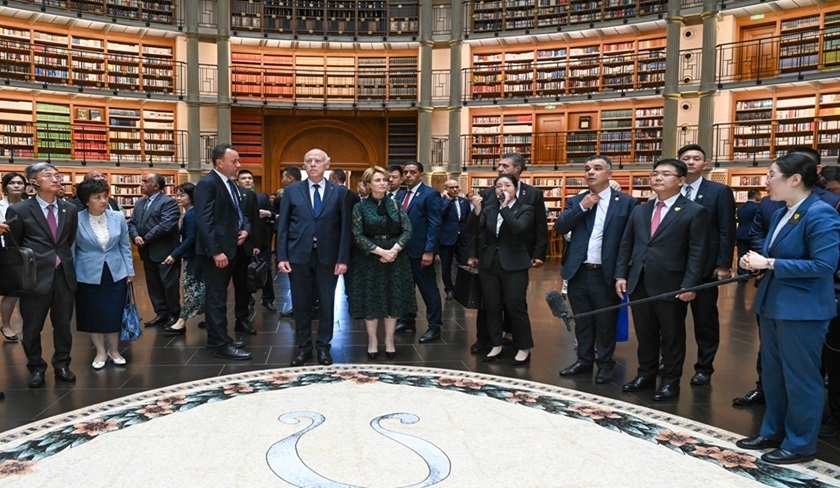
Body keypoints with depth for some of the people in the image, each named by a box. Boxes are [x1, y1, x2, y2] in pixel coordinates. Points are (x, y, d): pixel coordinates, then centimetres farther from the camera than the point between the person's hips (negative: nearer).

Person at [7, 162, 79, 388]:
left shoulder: (70, 210, 5)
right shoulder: (19, 210, -5)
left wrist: (67, 265, 5)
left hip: (64, 276, 3)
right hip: (36, 277, -2)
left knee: (63, 324, 13)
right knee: (32, 327, 10)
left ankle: (62, 365, 29)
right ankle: (36, 368, 28)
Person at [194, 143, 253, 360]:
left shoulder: (232, 184, 14)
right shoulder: (207, 184, -13)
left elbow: (240, 212, 24)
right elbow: (204, 221, -20)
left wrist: (245, 229, 2)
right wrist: (216, 252, -24)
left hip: (231, 249, 9)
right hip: (216, 252, -9)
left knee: (217, 296, 16)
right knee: (217, 298, -3)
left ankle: (215, 337, 25)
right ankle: (223, 344, 2)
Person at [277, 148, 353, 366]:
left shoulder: (340, 192, 2)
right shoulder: (292, 190, 4)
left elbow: (345, 228, 0)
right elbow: (282, 225, 3)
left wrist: (343, 258, -7)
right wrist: (282, 256, -4)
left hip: (328, 256, 0)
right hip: (298, 255, 1)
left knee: (327, 303, 7)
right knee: (301, 303, 8)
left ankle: (323, 346, 21)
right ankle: (304, 346, 22)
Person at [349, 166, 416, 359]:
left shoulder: (395, 204, 5)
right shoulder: (360, 207, -3)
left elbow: (407, 229, 0)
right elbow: (358, 236, -10)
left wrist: (395, 249, -15)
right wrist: (380, 251, -18)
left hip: (395, 258, 3)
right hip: (369, 260, -2)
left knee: (393, 300, 7)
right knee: (371, 300, 4)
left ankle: (389, 341, 19)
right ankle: (372, 341, 17)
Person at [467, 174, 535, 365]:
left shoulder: (525, 209, -3)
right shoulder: (488, 207, 6)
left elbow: (518, 228, -21)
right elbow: (474, 231, -1)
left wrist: (505, 207, -22)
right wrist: (477, 211, -14)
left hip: (513, 265, -4)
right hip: (489, 263, 4)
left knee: (515, 306, -2)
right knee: (491, 306, 9)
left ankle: (524, 349, 13)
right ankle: (496, 345, 23)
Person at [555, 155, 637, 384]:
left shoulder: (626, 202, -3)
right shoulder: (575, 201, 10)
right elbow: (559, 228, -2)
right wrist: (582, 207, -11)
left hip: (606, 274, -4)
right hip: (578, 273, 4)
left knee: (606, 323, 8)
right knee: (582, 321, 15)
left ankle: (605, 364, 24)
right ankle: (584, 360, 30)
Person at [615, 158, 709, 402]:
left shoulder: (694, 211, -4)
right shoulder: (640, 210, 13)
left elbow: (697, 252, -9)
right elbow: (626, 244, 13)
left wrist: (689, 285, -15)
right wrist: (621, 274, 5)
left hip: (671, 285, -5)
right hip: (639, 283, 5)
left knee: (672, 336, 9)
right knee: (645, 334, 15)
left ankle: (671, 381, 22)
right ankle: (646, 374, 30)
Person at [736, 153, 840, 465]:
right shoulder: (780, 214, 10)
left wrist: (769, 264, -22)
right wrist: (757, 261, -3)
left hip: (802, 310, -9)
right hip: (773, 305, 9)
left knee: (800, 378, 4)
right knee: (772, 375, 18)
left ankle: (801, 444, 19)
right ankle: (773, 433, 33)